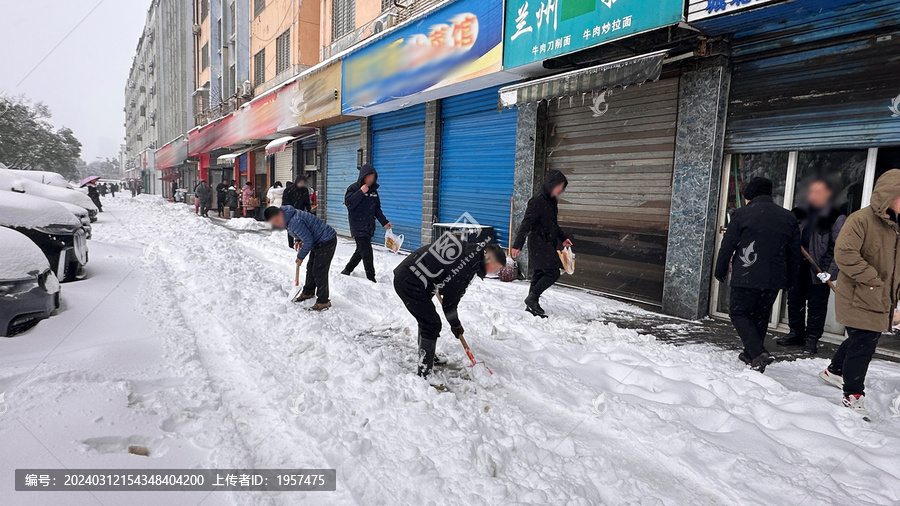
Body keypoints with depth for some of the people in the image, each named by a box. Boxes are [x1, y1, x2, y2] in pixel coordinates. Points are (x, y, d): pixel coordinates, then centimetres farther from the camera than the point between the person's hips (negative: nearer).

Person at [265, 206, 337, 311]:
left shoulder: (294, 222, -28)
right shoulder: (289, 215, 4)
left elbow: (309, 241, -23)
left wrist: (300, 257, -10)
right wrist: (300, 241, 10)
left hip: (326, 242, -11)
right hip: (318, 241, 11)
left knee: (319, 272, -10)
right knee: (311, 268, 20)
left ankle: (323, 301, -2)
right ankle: (308, 293, 38)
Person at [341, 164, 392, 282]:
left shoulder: (373, 190, 13)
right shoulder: (353, 188, -5)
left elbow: (377, 209, 19)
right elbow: (348, 203, -20)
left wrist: (384, 222, 14)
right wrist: (361, 192, -22)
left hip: (369, 227, 7)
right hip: (358, 227, -7)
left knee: (360, 251, 16)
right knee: (367, 253, -11)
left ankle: (347, 271, 32)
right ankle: (371, 279, -5)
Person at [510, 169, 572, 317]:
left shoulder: (552, 201, 14)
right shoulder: (537, 201, -16)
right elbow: (526, 223, -20)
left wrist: (563, 238, 23)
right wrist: (517, 245, -22)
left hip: (548, 244, 9)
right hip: (539, 244, -9)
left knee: (540, 274, 12)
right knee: (553, 273, -12)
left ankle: (531, 305, 21)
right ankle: (532, 298, -2)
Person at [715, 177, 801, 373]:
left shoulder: (741, 214, -5)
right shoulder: (789, 217, 10)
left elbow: (727, 245, -3)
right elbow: (794, 252, 13)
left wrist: (720, 271, 7)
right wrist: (790, 280, 21)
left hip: (746, 276, -5)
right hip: (775, 278, 5)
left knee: (739, 313, 5)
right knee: (761, 315, 18)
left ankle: (757, 353, -13)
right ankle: (751, 354, 29)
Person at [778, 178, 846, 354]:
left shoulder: (836, 218, -8)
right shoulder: (802, 214, 10)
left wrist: (831, 271, -18)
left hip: (819, 270, -6)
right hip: (798, 266, 6)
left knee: (816, 304, 2)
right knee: (794, 300, 12)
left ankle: (812, 338, 13)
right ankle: (796, 334, 25)